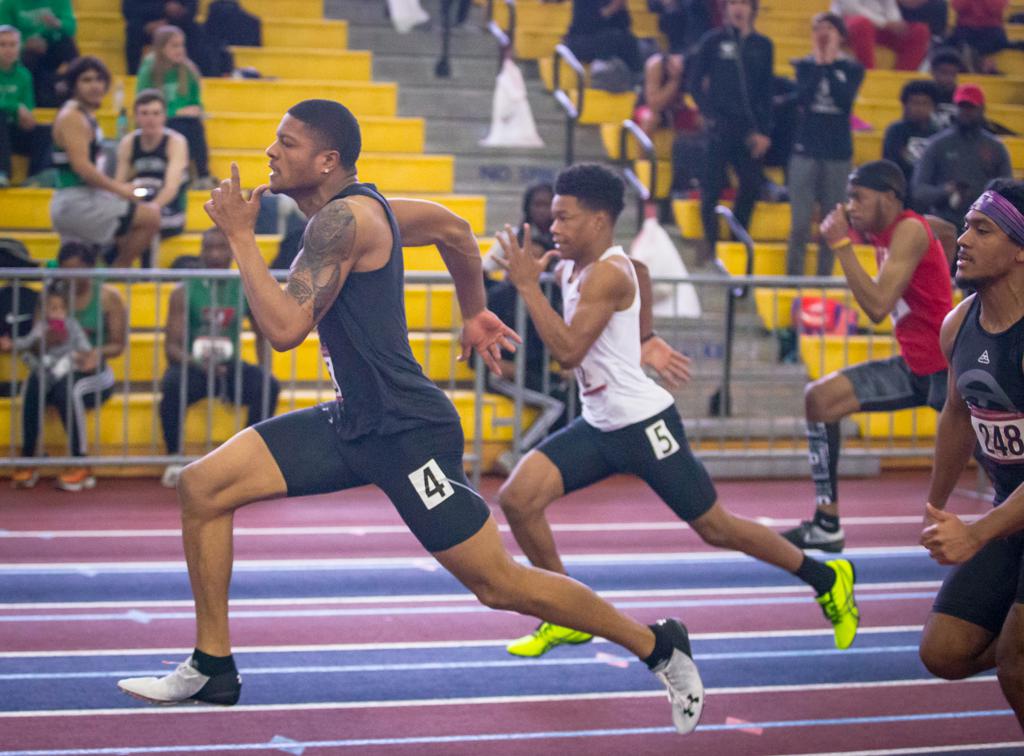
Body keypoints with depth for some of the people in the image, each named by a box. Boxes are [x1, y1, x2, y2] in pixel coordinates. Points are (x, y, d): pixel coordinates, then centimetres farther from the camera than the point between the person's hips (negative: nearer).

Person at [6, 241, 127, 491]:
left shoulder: (109, 297, 1)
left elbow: (118, 344, 1)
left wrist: (97, 353, -20)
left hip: (93, 374, -2)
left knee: (68, 389, -37)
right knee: (33, 385, -33)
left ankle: (80, 465, -25)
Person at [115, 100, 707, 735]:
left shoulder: (342, 219, -18)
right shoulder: (360, 209, 11)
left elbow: (285, 328, -27)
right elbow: (455, 230, 26)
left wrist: (241, 235, -19)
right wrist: (474, 312, 37)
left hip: (407, 432, -10)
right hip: (354, 422, 10)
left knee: (499, 583, -2)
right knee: (202, 486, 0)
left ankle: (661, 647, 15)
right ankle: (212, 669, 8)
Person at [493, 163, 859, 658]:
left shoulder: (608, 274, -19)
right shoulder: (569, 269, 9)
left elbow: (568, 351, -28)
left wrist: (527, 286, -25)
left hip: (644, 424, -9)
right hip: (597, 426, 9)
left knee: (715, 529, 2)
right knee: (517, 497, -7)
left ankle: (827, 579, 23)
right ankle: (571, 618, 6)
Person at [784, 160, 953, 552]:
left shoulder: (910, 230, -17)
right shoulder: (883, 235, 11)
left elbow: (878, 305, -26)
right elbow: (877, 311, 20)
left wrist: (842, 244, -22)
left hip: (949, 368, -9)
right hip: (913, 366, 9)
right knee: (819, 397, 1)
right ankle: (827, 525, 1)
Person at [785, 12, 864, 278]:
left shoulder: (852, 69, 5)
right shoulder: (804, 65, 6)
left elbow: (845, 99, -13)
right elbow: (803, 98, -11)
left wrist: (829, 64, -9)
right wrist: (819, 63, -9)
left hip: (838, 152, 0)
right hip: (806, 149, 0)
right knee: (800, 223, -5)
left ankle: (825, 278, 9)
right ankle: (793, 278, 0)